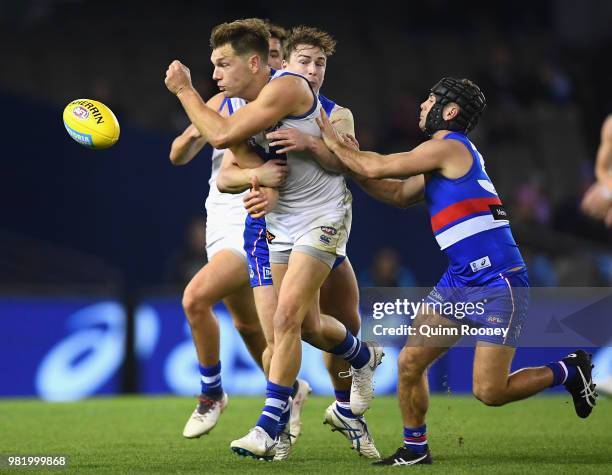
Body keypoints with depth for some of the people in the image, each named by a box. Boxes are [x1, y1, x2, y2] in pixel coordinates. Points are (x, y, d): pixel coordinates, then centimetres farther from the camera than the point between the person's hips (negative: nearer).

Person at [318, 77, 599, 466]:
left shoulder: (448, 147, -12)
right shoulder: (446, 159, 17)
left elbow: (376, 169, -11)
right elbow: (398, 194, 23)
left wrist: (333, 141, 3)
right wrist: (347, 155, 15)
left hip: (498, 285, -9)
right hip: (459, 283, 9)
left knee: (489, 392, -10)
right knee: (410, 362, 1)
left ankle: (569, 371, 12)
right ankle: (415, 449, 15)